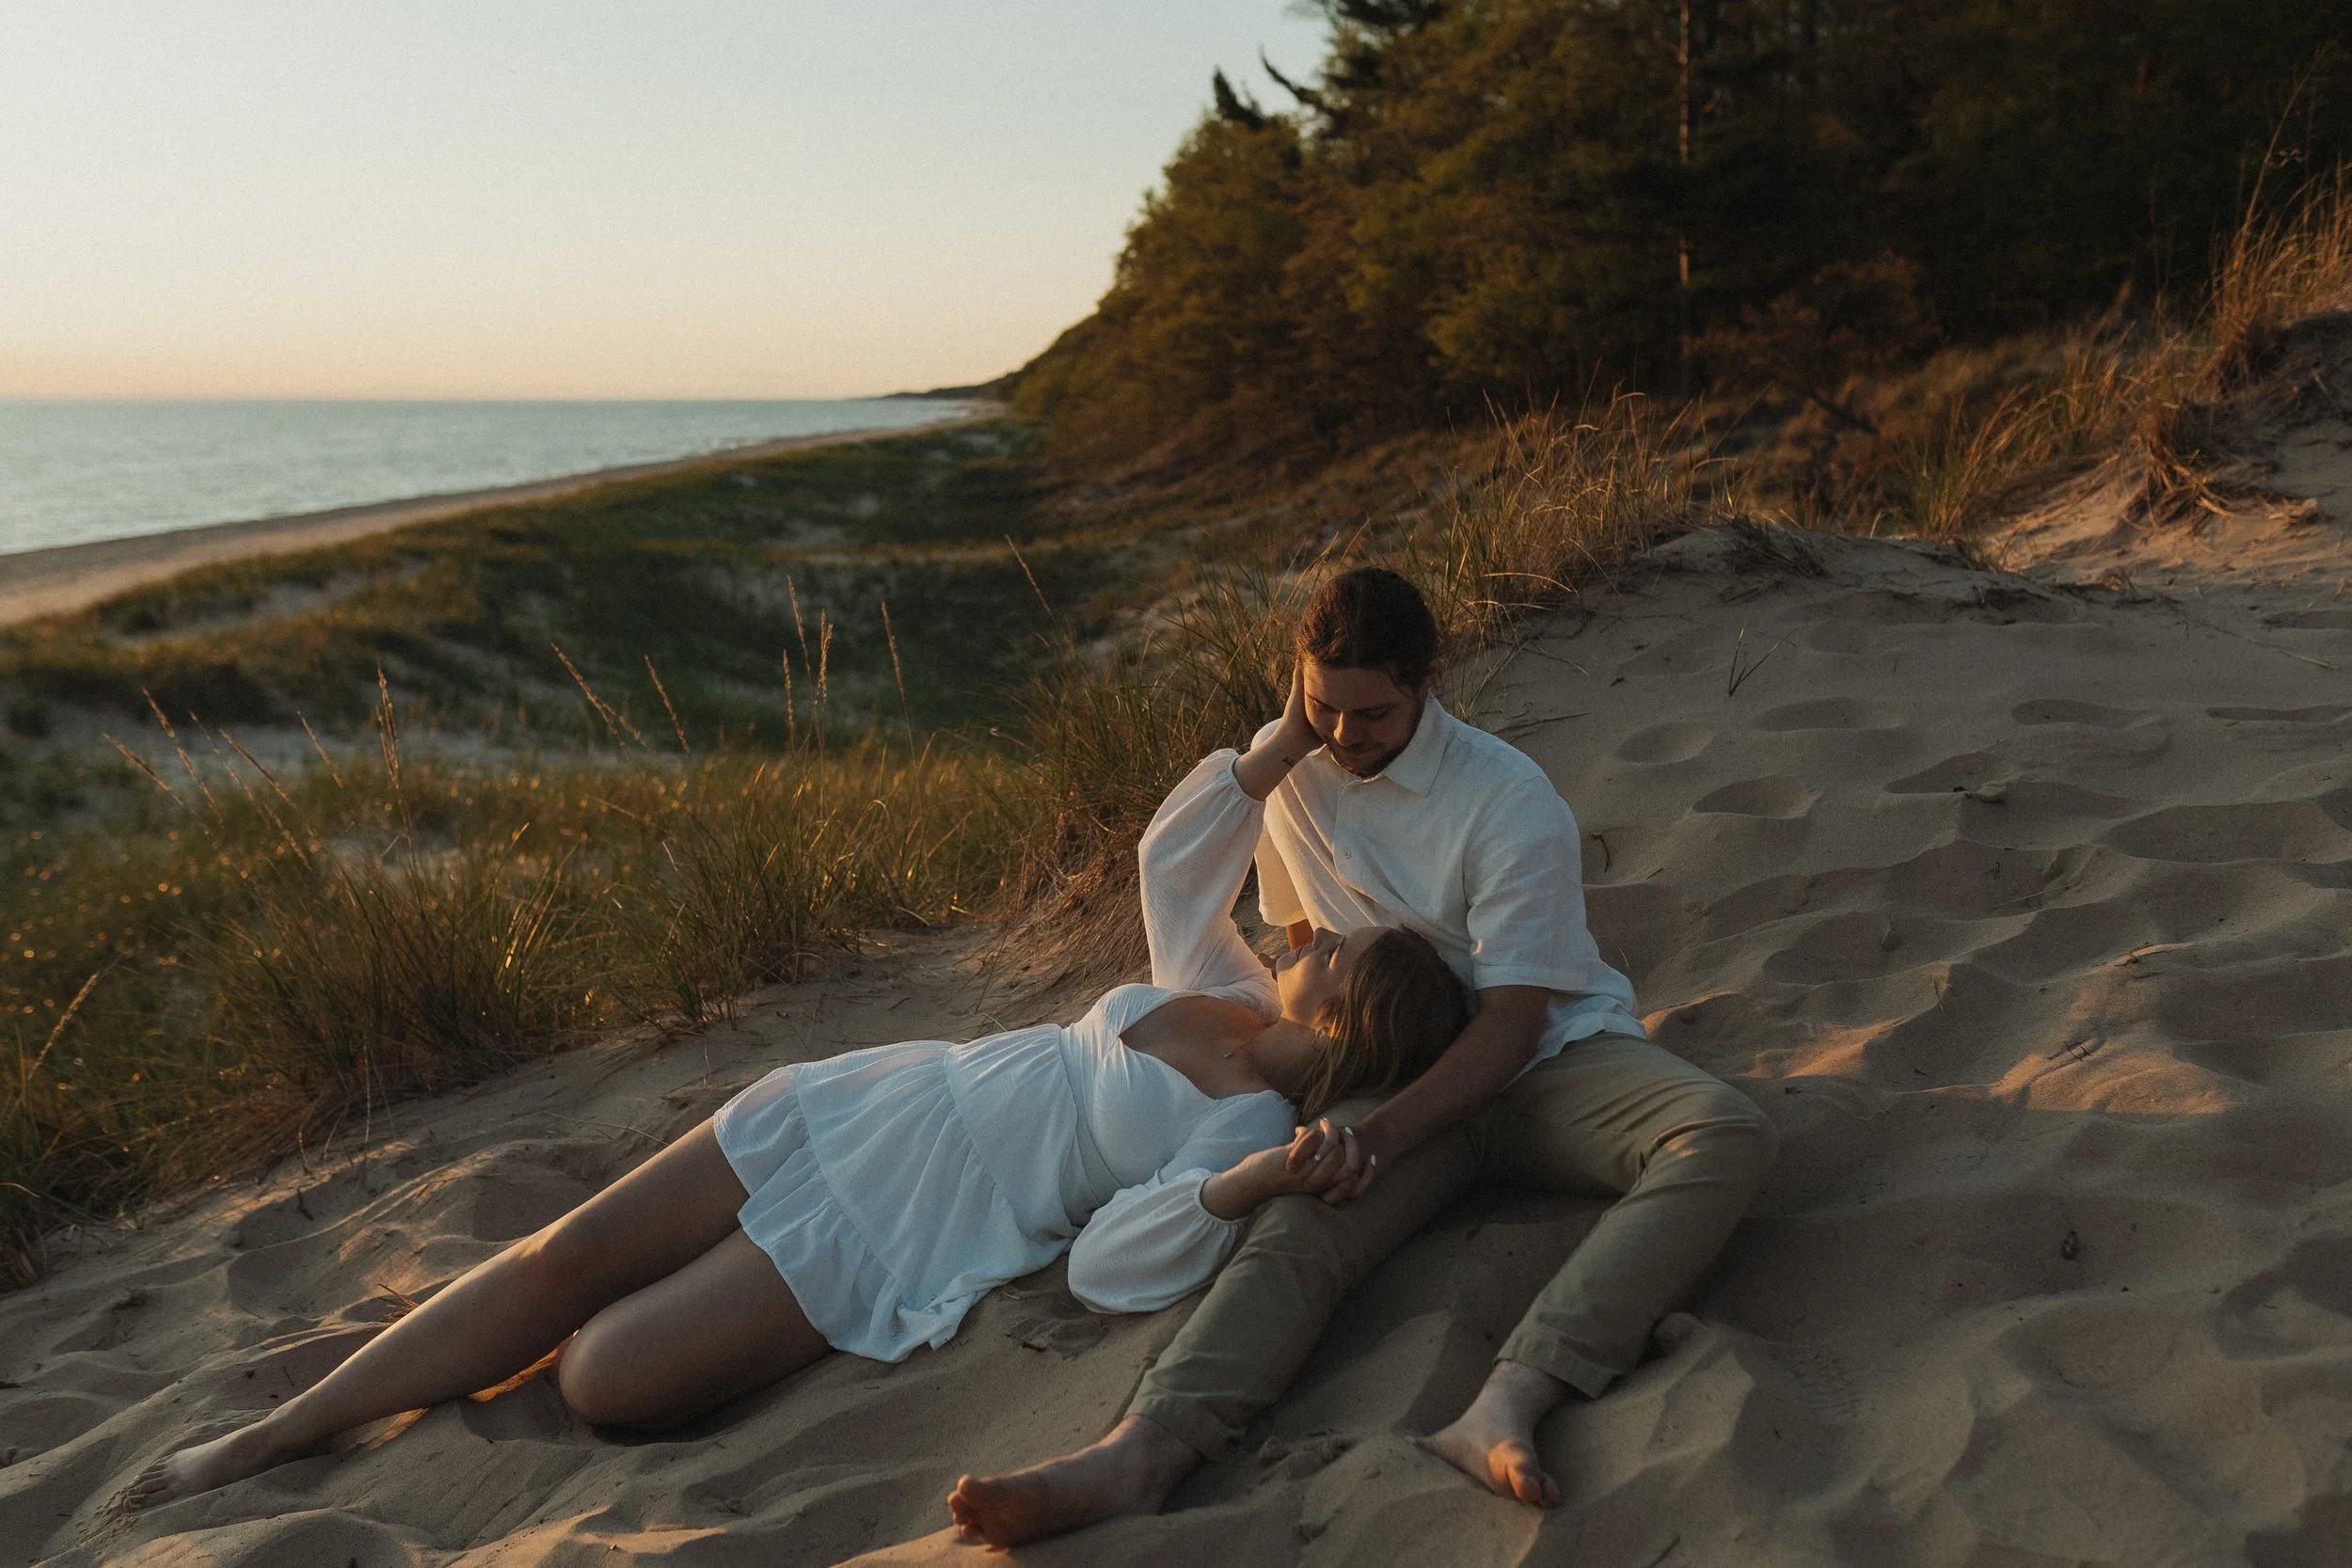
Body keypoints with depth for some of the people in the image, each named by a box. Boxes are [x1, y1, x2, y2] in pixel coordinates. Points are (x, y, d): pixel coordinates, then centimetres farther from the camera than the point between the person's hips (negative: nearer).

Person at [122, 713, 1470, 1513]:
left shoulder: (1249, 1134, -12)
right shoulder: (1218, 984, 6)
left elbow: (1111, 1271, -17)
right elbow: (1174, 853, 16)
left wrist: (1247, 1187, -30)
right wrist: (1289, 743, 9)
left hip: (889, 1241, -6)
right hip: (858, 1110, 6)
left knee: (606, 1380, -22)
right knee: (564, 1257, -4)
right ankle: (267, 1439, 8)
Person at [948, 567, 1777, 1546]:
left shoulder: (1511, 801, -16)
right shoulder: (1289, 776, 2)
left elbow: (1511, 1024, -18)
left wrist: (1378, 1136, -29)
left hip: (1549, 1058, -3)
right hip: (1407, 1072, 3)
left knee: (1729, 1137, -34)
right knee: (1300, 1227, -28)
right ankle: (1137, 1454, -50)